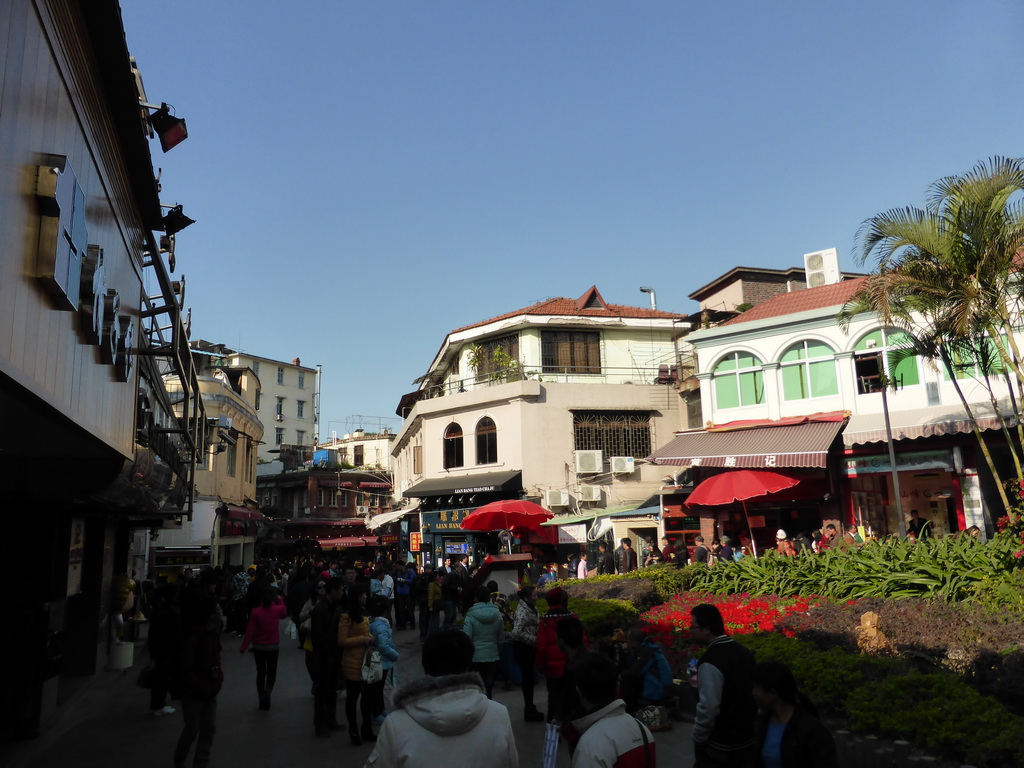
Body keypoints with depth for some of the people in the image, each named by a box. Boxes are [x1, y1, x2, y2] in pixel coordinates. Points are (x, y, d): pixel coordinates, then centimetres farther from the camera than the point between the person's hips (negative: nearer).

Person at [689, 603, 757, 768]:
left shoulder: (711, 661, -23)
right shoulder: (745, 652, 2)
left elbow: (708, 708, -24)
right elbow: (753, 693, 13)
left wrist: (698, 740, -11)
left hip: (719, 747, -7)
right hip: (748, 740, 7)